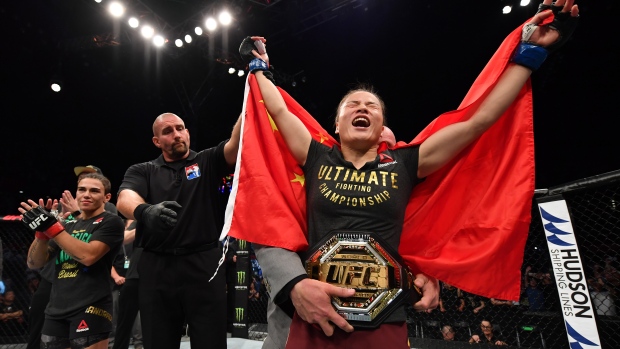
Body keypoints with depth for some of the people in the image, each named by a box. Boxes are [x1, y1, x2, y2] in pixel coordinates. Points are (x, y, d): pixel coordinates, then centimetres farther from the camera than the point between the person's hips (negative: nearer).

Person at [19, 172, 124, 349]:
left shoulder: (111, 222, -2)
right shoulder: (68, 226, 17)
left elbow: (88, 256, -17)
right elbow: (34, 263, 11)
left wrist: (51, 226, -16)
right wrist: (42, 230, -6)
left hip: (90, 309, -6)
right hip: (55, 311, 6)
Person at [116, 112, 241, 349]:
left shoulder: (207, 162, 10)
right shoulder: (142, 171, 10)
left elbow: (235, 145, -9)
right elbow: (125, 200, -11)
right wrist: (145, 210, -35)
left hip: (204, 264, -1)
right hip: (157, 268, 2)